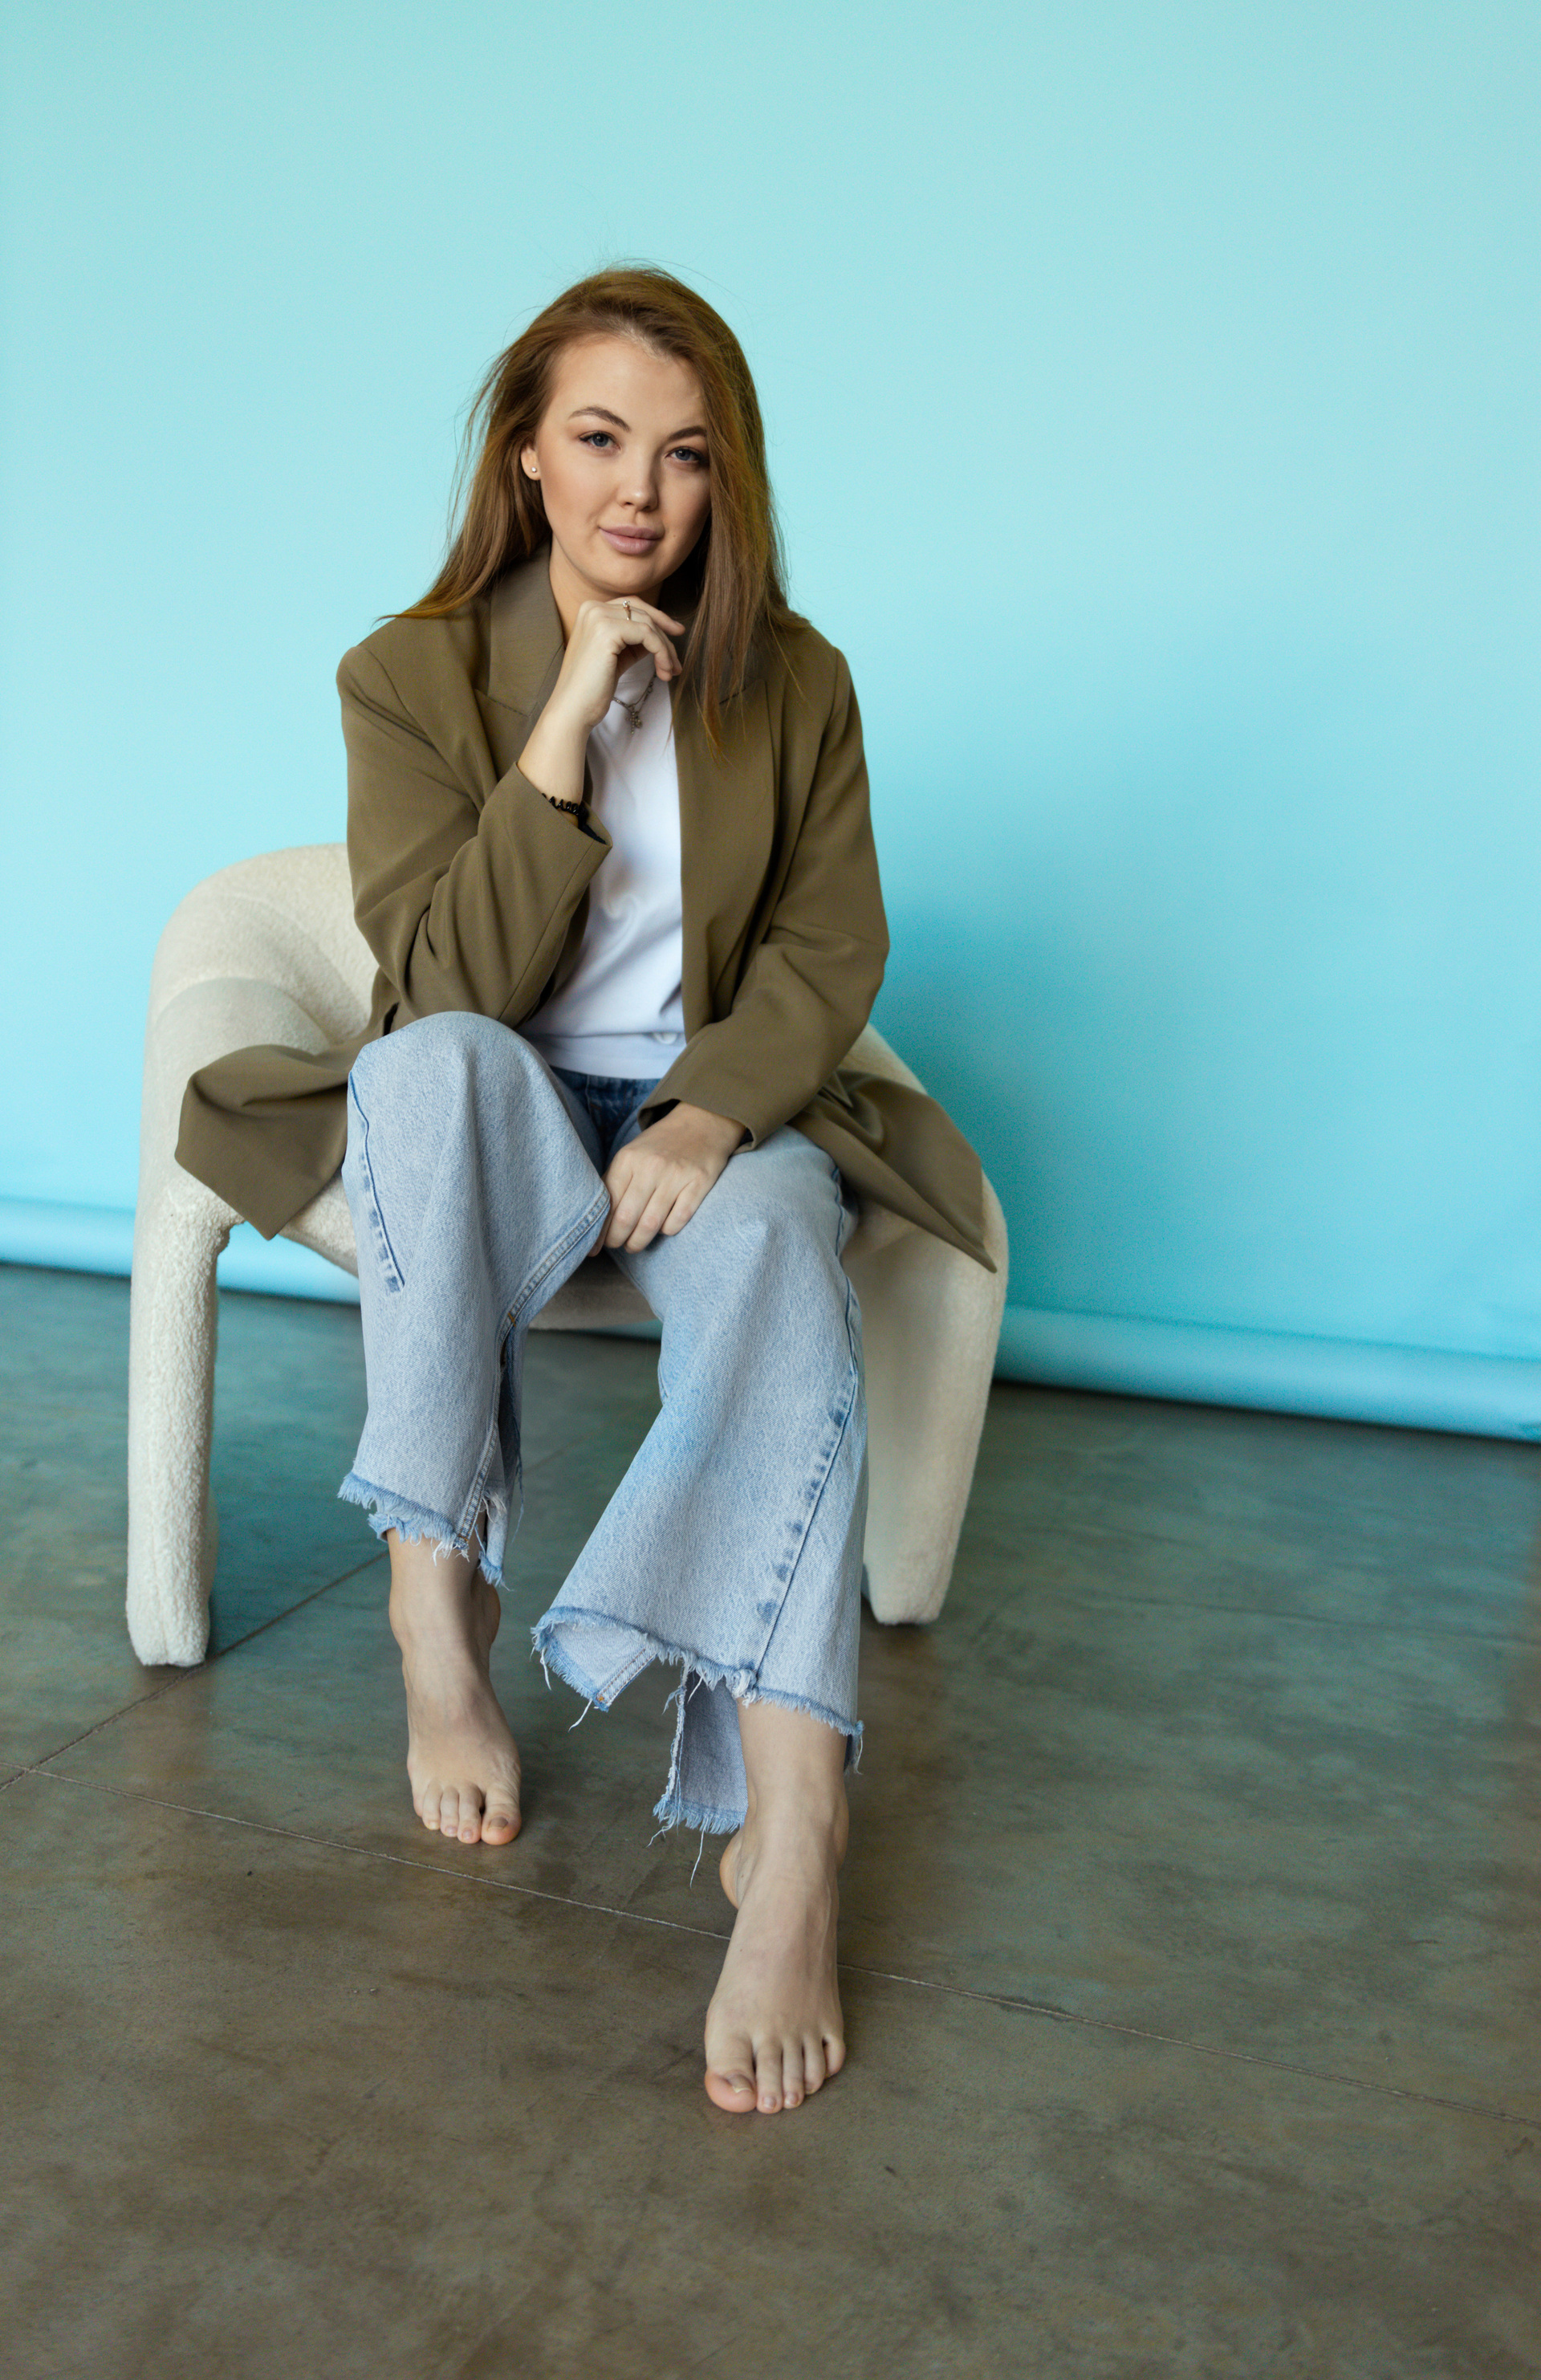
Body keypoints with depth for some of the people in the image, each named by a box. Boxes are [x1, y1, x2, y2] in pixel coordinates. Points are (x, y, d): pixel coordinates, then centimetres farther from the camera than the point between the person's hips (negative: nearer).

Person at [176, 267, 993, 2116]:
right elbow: (444, 982, -14)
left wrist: (712, 1114, -21)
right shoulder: (410, 675, -4)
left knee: (780, 1272, -34)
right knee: (435, 1061, -36)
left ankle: (786, 1841, -43)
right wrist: (566, 731, -22)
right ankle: (435, 1614, -30)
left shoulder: (794, 681, 2)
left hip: (717, 1107, 1)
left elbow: (830, 954, -1)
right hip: (494, 1125, 0)